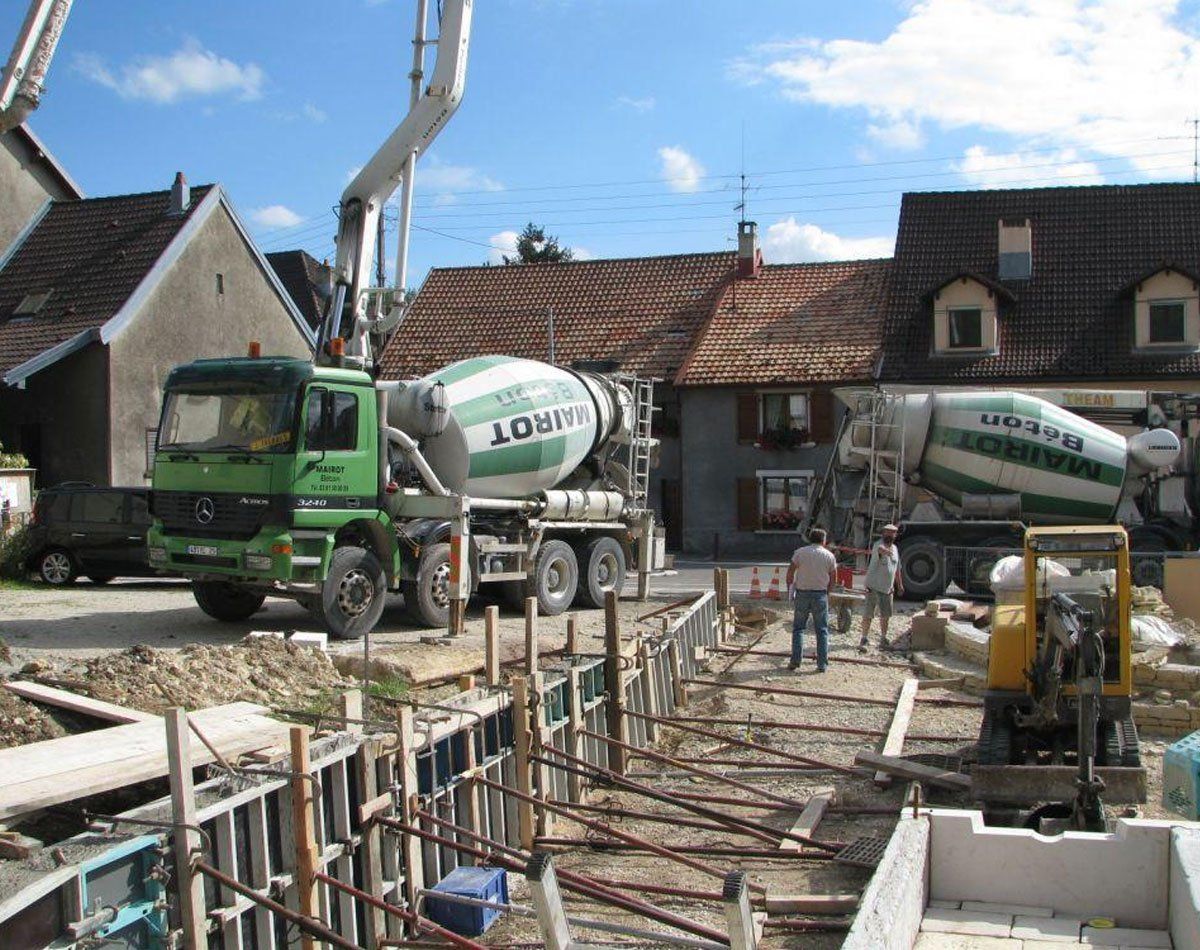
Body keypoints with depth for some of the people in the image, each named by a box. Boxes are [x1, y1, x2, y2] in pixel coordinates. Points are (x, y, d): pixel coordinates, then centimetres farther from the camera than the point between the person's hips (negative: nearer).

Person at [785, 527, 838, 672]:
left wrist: (790, 589, 9)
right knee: (822, 630, 7)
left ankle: (795, 660, 2)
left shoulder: (800, 552, -2)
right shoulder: (829, 555, 1)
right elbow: (833, 579, 3)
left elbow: (790, 573, -3)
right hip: (820, 594, 0)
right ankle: (822, 664, 4)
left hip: (802, 594, 0)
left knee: (798, 628, 9)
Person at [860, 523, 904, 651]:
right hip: (873, 586, -6)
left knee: (885, 615, 9)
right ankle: (864, 639, 4)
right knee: (868, 614, -3)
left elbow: (897, 568, 23)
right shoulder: (878, 545, -12)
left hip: (887, 588, 6)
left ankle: (883, 640, 20)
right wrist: (886, 551, -63)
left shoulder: (895, 548, 11)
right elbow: (880, 549, -39)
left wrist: (900, 584, 25)